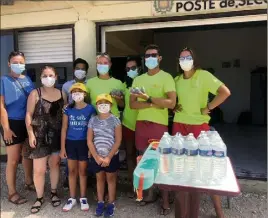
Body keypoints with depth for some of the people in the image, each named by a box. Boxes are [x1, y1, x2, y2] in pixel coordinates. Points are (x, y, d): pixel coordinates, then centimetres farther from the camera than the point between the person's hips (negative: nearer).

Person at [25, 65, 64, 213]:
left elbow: (65, 114, 9)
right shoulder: (35, 93, -5)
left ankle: (54, 193, 35)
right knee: (39, 170, 1)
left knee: (55, 164, 15)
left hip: (56, 135, 3)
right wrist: (30, 133, -14)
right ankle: (39, 198, 23)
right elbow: (29, 115, -6)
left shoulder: (61, 93, 4)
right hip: (40, 136, -3)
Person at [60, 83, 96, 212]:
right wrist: (62, 147, 1)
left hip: (84, 143, -2)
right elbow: (64, 129, 3)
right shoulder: (68, 109, 0)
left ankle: (83, 198, 26)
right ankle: (72, 198, 27)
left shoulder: (90, 109, -6)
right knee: (72, 171, 13)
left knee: (82, 171, 10)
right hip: (70, 143, 2)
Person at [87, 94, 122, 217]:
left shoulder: (115, 120, -8)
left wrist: (109, 157, -14)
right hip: (97, 157, 3)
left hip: (112, 156, -2)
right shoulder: (93, 120, -1)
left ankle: (111, 204, 24)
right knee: (100, 178, 15)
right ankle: (100, 203, 30)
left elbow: (118, 141, -11)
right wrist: (97, 157, -8)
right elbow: (89, 141, -1)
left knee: (111, 179, 10)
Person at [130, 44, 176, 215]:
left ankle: (166, 200, 15)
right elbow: (132, 104, 2)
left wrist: (149, 98, -19)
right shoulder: (138, 79, 11)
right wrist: (152, 104, -12)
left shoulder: (166, 77, -4)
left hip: (159, 124, -5)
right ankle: (150, 193, 30)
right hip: (141, 123, 5)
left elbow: (171, 103, -16)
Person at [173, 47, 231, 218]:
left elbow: (225, 92, -14)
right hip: (179, 124, 5)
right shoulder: (177, 79, 9)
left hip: (199, 125, -4)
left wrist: (208, 108, -13)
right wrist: (173, 107, 4)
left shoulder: (204, 75, -7)